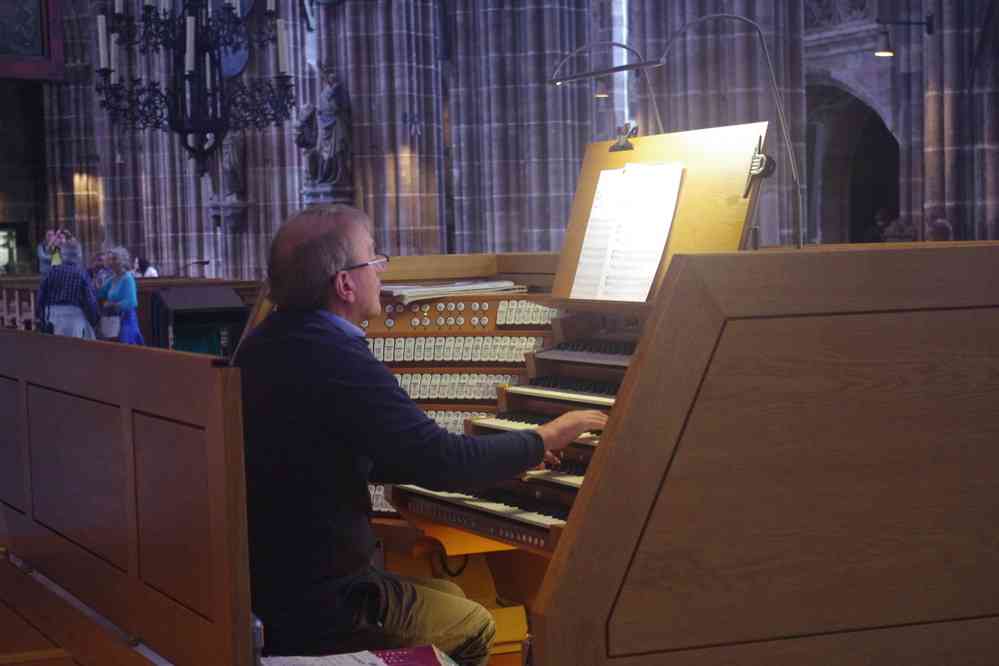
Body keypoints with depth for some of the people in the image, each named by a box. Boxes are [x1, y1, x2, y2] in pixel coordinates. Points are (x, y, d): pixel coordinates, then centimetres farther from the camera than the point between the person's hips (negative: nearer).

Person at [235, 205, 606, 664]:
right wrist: (544, 439, -7)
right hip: (313, 608, -9)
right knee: (474, 627, 13)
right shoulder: (337, 359, -24)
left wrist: (506, 457, 14)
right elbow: (443, 462, -25)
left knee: (448, 594, 24)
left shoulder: (265, 345, 7)